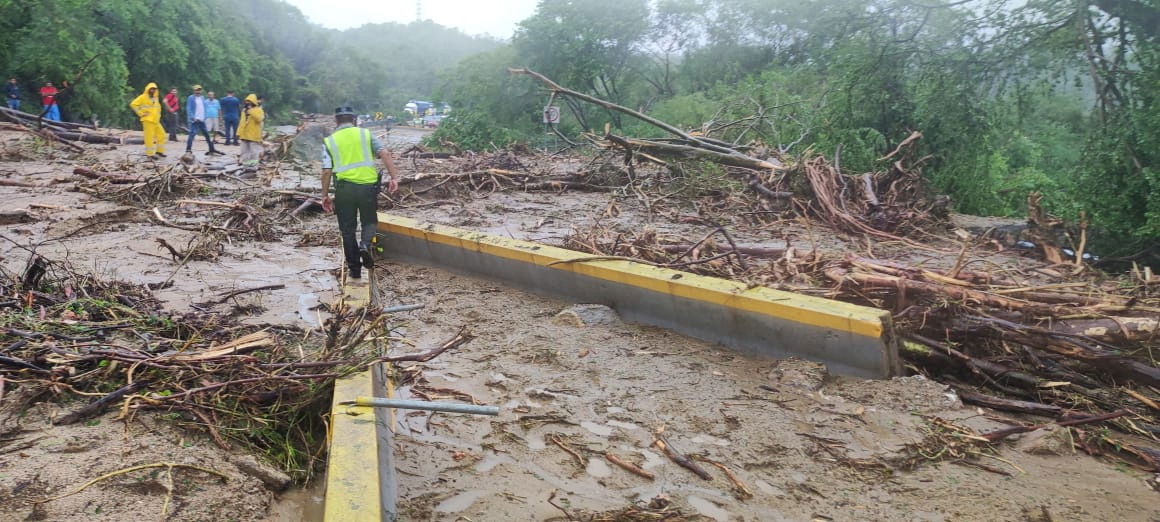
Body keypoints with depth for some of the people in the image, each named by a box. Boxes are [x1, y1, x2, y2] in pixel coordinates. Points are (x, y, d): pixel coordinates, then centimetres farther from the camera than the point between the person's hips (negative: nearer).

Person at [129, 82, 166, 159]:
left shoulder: (155, 98, 16)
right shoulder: (143, 97, -5)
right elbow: (133, 104, -12)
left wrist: (158, 114, 21)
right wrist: (140, 113, -13)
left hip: (156, 121, 7)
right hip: (148, 121, -7)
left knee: (161, 135, 7)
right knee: (149, 137, -7)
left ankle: (159, 151, 18)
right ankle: (149, 154, -3)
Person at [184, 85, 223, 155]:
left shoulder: (202, 98, 16)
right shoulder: (191, 98, -4)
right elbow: (188, 109, -9)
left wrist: (205, 117, 10)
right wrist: (192, 117, -20)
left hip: (202, 120, 7)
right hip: (195, 120, -7)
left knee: (206, 134, 13)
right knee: (192, 134, -14)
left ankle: (211, 149, 23)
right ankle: (188, 150, -13)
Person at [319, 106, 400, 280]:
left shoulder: (329, 141, 7)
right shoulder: (365, 134, 8)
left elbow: (326, 171, 0)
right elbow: (385, 153, -5)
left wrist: (325, 195, 7)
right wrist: (394, 177, -7)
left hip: (344, 187, 0)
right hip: (368, 185, 0)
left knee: (347, 229, 12)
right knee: (370, 221, 19)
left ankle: (355, 269, 15)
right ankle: (365, 244, -12)